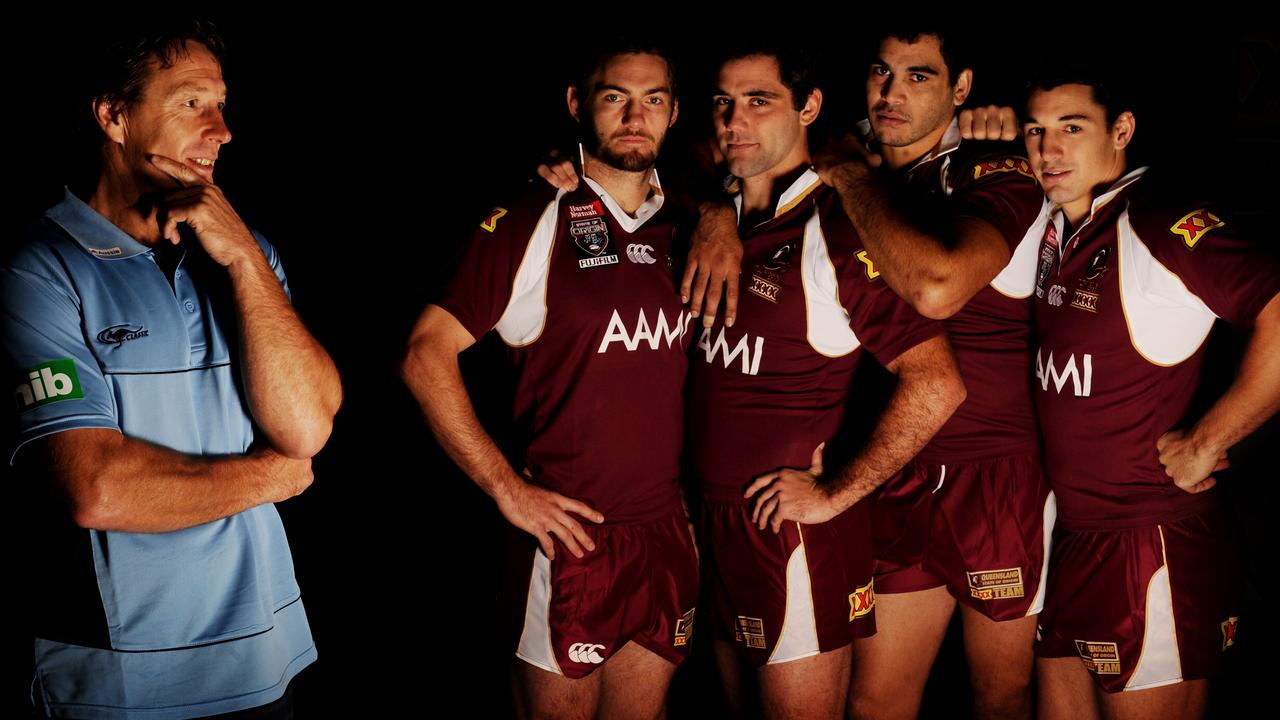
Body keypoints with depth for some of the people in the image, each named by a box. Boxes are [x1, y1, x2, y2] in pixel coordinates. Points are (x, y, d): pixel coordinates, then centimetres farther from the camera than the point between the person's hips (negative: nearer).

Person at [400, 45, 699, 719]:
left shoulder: (681, 230, 7)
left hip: (667, 536, 5)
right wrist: (507, 488, -13)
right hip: (570, 533, -4)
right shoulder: (532, 226, -8)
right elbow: (426, 354, -12)